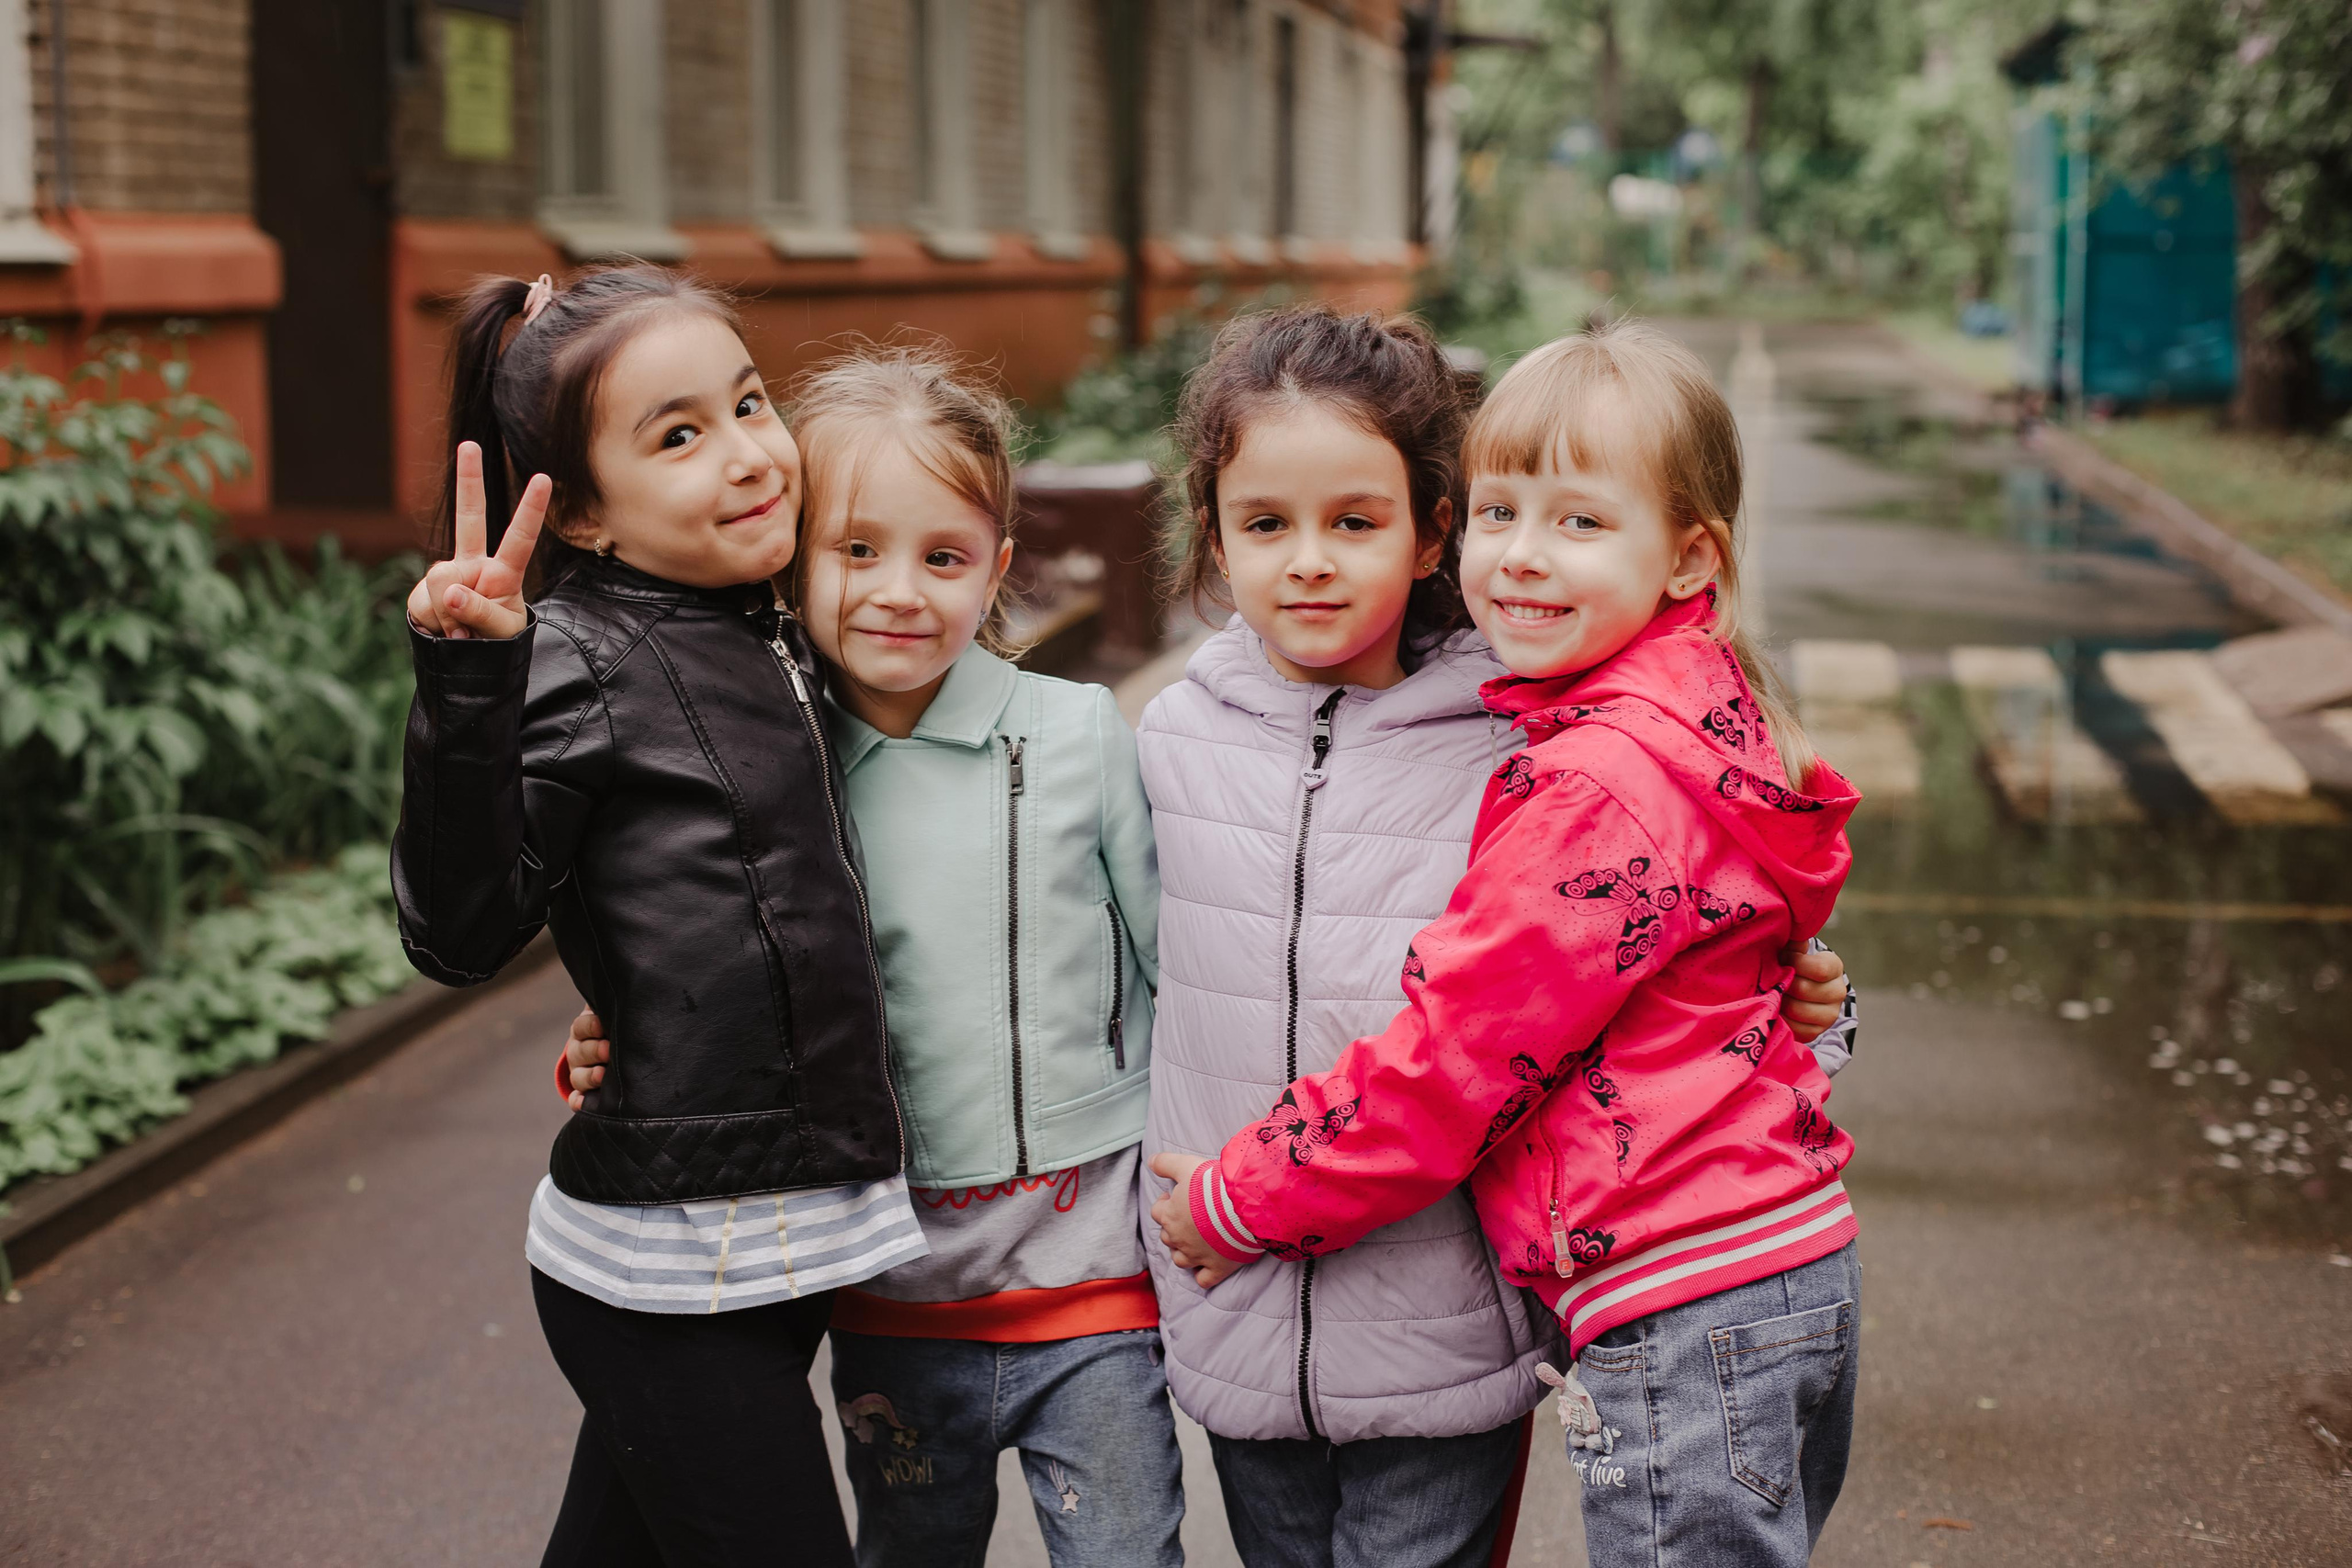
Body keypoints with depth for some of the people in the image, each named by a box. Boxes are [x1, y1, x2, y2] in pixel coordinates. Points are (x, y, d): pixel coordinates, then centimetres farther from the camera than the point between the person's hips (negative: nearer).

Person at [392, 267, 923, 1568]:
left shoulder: (771, 644, 12)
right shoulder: (577, 660, -13)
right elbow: (461, 935, -21)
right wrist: (468, 696, -33)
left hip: (770, 1251, 8)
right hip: (666, 1275, -8)